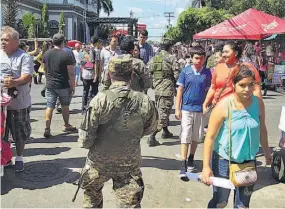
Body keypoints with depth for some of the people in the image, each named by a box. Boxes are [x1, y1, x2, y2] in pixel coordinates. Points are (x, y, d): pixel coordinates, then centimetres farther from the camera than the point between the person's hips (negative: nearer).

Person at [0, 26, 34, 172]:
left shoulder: (24, 57, -8)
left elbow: (27, 77, -20)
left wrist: (14, 82, -39)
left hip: (19, 103, -4)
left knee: (20, 132, 8)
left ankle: (19, 158, 26)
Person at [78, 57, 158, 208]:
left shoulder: (100, 99, -21)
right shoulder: (145, 102, -14)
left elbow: (86, 138, -17)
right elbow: (150, 128, 4)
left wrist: (85, 142, 5)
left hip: (99, 162, 0)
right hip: (130, 165, 1)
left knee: (91, 196, 28)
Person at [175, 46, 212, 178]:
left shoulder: (207, 73, 1)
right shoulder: (185, 71, -2)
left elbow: (208, 91, 7)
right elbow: (180, 90, -1)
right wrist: (177, 109, -4)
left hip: (200, 109, 2)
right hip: (186, 109, -2)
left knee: (196, 137, 14)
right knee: (185, 137, -4)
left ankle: (191, 158, 34)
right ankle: (183, 165, -2)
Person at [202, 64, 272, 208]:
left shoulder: (258, 103, -7)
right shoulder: (224, 106, -19)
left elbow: (261, 129, 9)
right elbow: (210, 137, -17)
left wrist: (266, 152, 19)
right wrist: (206, 167, -18)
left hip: (249, 161, 4)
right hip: (224, 160, -4)